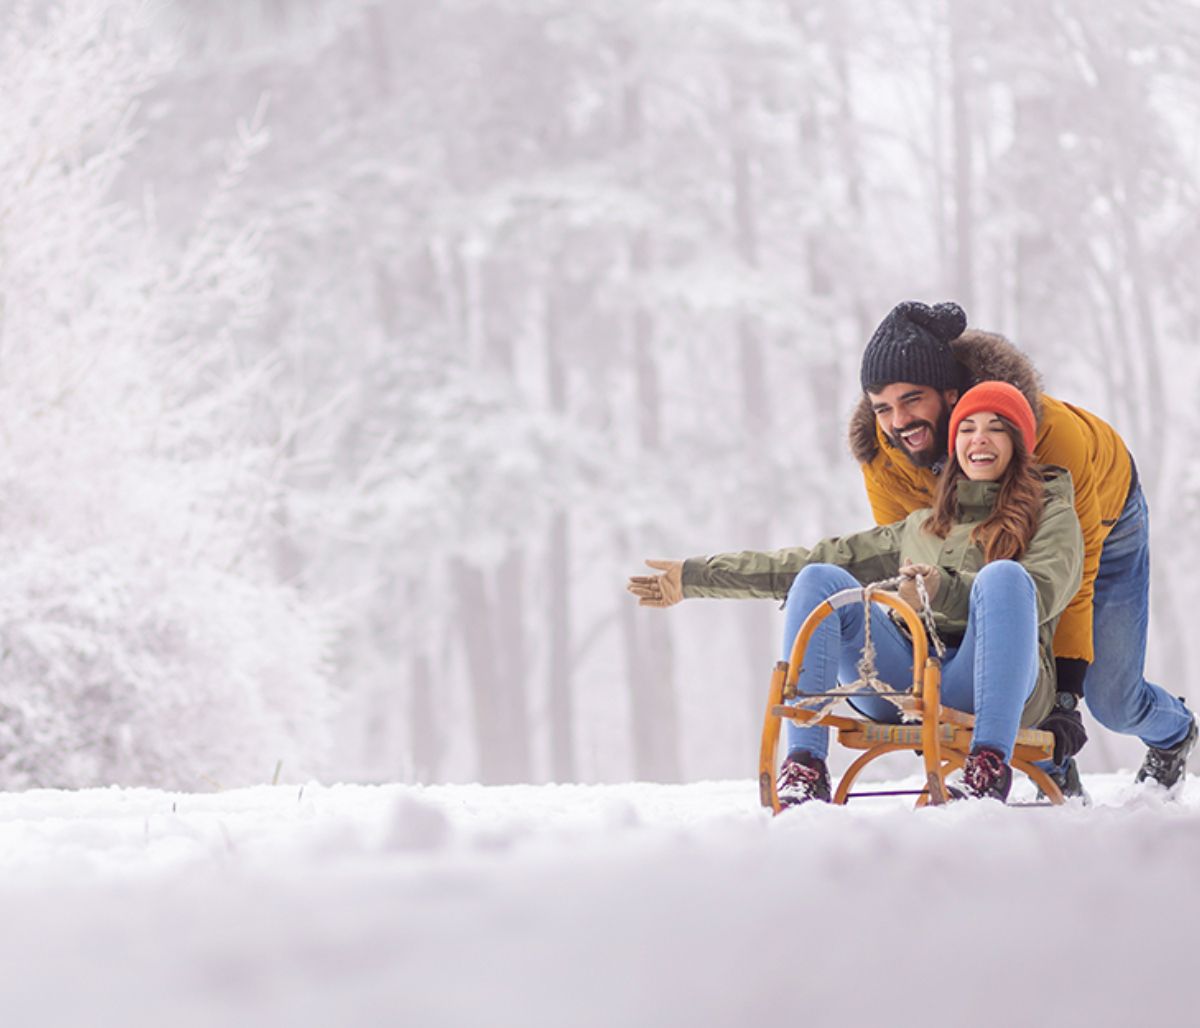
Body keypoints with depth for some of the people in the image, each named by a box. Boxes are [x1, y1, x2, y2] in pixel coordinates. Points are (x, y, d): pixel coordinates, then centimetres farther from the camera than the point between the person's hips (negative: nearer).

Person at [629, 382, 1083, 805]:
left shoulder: (1052, 515, 15)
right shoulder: (922, 527, 31)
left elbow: (1040, 595, -6)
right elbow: (825, 557, 29)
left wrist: (944, 591, -23)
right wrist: (695, 576, 26)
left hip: (991, 687, -4)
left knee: (1003, 574, -31)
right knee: (820, 580, -15)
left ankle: (990, 766, -43)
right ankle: (804, 770, -29)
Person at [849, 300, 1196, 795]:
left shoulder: (1049, 433, -43)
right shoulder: (881, 457, -32)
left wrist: (1063, 691, -40)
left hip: (1102, 516, -3)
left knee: (1112, 701, -2)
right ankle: (1054, 771, 11)